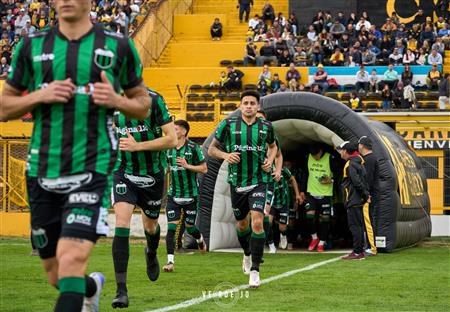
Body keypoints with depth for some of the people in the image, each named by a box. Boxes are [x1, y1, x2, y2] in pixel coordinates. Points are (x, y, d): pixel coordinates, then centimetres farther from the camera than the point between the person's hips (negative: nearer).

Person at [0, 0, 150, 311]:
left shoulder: (118, 46, 3)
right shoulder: (32, 46, 7)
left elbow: (143, 104, 12)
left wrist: (116, 100, -9)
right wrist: (39, 95, -8)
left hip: (92, 169, -3)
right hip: (43, 171, 3)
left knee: (72, 260, -22)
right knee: (56, 273, 12)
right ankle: (92, 287, 45)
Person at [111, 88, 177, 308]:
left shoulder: (153, 99, -15)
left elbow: (172, 139, -16)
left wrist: (138, 145, -21)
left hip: (152, 174, -1)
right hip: (123, 173, 1)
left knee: (150, 226, 18)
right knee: (122, 222, -18)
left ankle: (151, 254, 57)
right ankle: (121, 290, -19)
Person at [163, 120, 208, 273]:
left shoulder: (193, 148, -9)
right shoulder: (170, 149, 7)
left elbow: (204, 169, -8)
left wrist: (187, 166, -19)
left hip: (190, 195, -3)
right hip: (173, 195, 3)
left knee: (190, 228, 8)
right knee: (171, 227, -10)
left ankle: (200, 239, 44)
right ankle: (170, 261, -11)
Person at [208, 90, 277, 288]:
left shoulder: (266, 126, 1)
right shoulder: (228, 124, -3)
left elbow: (273, 146, 22)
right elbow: (211, 149, 5)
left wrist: (270, 160, 2)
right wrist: (225, 155, -15)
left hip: (259, 181, -1)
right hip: (237, 182, 1)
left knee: (257, 222, -18)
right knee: (242, 224, 15)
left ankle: (254, 271, -15)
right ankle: (247, 255, 46)